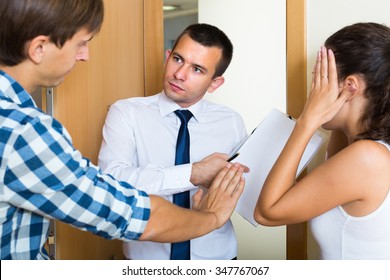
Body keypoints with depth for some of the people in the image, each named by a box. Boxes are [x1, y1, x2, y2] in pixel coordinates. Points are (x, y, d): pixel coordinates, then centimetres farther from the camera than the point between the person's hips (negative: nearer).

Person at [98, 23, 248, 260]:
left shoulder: (232, 123, 1)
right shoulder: (126, 113, -6)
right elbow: (111, 179, -21)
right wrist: (193, 174, -22)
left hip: (216, 256, 3)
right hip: (147, 256, -2)